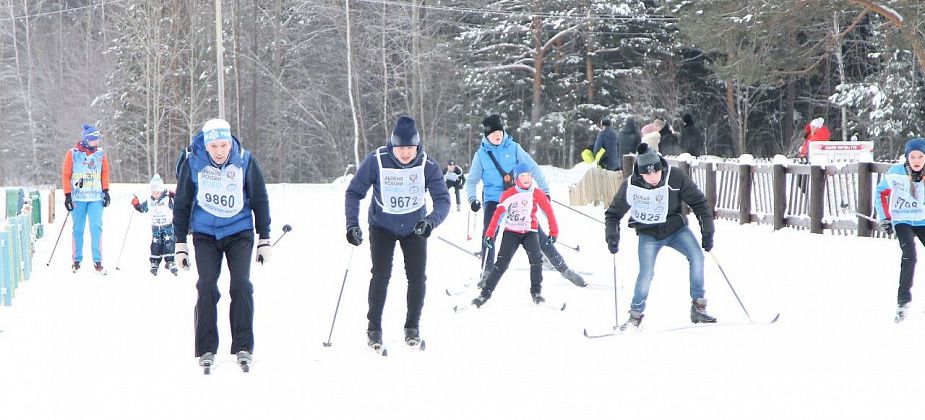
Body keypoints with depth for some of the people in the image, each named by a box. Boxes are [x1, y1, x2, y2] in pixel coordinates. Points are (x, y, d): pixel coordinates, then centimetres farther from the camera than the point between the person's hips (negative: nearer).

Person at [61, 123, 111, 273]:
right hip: (78, 197, -1)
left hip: (96, 197, 1)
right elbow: (66, 175, 2)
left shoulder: (101, 153, 5)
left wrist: (106, 191, 3)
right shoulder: (72, 154, -1)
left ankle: (98, 261, -6)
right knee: (78, 230, 5)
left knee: (96, 228, -8)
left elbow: (105, 173, 13)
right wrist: (67, 195, -3)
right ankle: (76, 260, 14)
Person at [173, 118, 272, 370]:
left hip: (239, 232, 0)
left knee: (241, 284, -12)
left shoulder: (245, 161, -8)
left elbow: (260, 201, 3)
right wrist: (180, 244, 3)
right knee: (207, 286, -11)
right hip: (205, 234, 0)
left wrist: (264, 240, 5)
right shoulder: (193, 163, -9)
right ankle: (206, 349, -1)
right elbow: (182, 205, 2)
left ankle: (243, 346, -3)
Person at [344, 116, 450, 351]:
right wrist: (352, 224, -29)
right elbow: (354, 192, -17)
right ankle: (374, 328, 0)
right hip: (382, 226, -1)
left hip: (414, 227, 1)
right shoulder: (376, 161, -24)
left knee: (417, 277, -3)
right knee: (381, 275, -13)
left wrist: (431, 221, -45)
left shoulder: (427, 166, -22)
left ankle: (412, 327, 16)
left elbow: (443, 199, -25)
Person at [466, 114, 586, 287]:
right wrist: (472, 198, -11)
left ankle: (563, 268, 3)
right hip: (494, 200, 0)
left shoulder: (513, 147, 1)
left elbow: (532, 168, 2)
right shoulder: (481, 154, 2)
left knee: (537, 233, -3)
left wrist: (544, 190, -2)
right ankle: (486, 273, -5)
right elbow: (472, 180, 7)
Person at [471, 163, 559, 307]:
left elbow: (549, 212, 6)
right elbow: (497, 214, 1)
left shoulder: (537, 194, -1)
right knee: (502, 263, -10)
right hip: (511, 232, 0)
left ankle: (536, 292, -10)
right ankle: (485, 293, -5)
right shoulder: (508, 195, -3)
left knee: (536, 258, -22)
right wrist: (489, 234, -1)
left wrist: (553, 232, 7)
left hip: (530, 232, 1)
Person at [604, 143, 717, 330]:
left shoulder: (676, 179, -19)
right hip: (649, 235, -1)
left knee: (697, 257, -20)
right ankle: (635, 316, 0)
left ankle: (698, 309, -9)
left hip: (676, 229, 1)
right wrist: (612, 236, -18)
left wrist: (707, 232, -11)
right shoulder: (630, 186, -18)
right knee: (646, 274, -18)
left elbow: (699, 202, -8)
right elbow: (613, 214, -2)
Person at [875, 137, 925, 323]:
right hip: (902, 222, -3)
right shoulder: (895, 173, -15)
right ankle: (903, 301, -18)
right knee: (909, 255, -24)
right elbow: (881, 192, 2)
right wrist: (884, 218, -1)